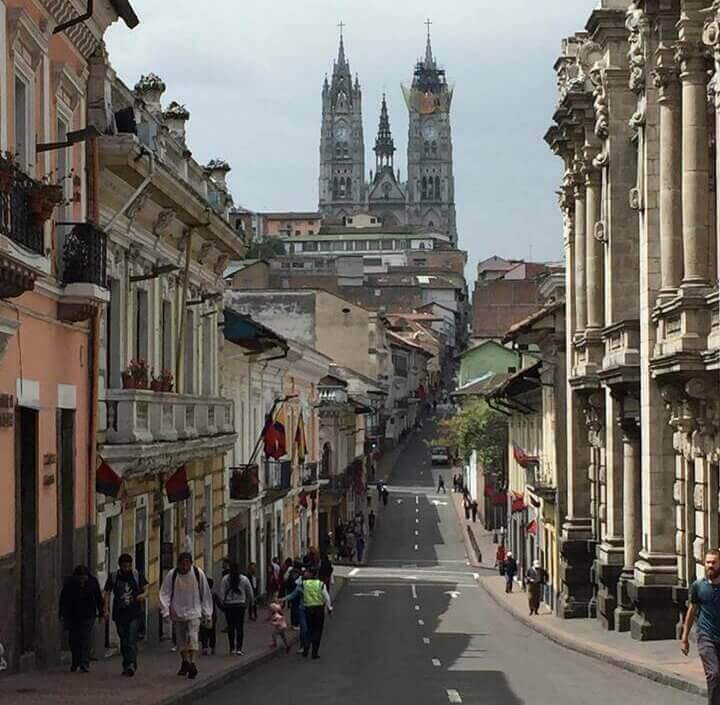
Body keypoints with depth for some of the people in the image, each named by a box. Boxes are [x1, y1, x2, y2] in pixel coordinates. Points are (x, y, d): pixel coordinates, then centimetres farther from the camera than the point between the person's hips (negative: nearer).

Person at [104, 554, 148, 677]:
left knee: (132, 640, -15)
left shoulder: (137, 575, 4)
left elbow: (146, 588, 8)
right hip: (120, 614, 2)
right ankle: (126, 665, 18)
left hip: (135, 614, -2)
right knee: (124, 641, 8)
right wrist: (106, 609, -2)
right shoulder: (113, 577, 6)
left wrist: (143, 595, -16)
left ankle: (131, 665, -25)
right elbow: (107, 593, 8)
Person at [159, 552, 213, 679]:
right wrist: (166, 611, -14)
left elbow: (206, 594, 3)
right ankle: (185, 662, 27)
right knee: (181, 639, 10)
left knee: (193, 637, -17)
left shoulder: (198, 573, -7)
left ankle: (192, 663, -23)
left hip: (194, 612, -2)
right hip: (178, 612, 2)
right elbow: (164, 594, -4)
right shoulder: (172, 575, -7)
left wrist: (207, 614, 5)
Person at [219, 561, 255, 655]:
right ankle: (238, 648, -4)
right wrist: (251, 601, 20)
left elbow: (221, 593, -6)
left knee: (230, 627, 9)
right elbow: (250, 593, 6)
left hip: (228, 605, 0)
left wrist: (222, 603, 5)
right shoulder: (244, 579, -2)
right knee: (240, 627, 3)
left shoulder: (225, 579, -5)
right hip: (240, 605, 0)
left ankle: (231, 648, 12)